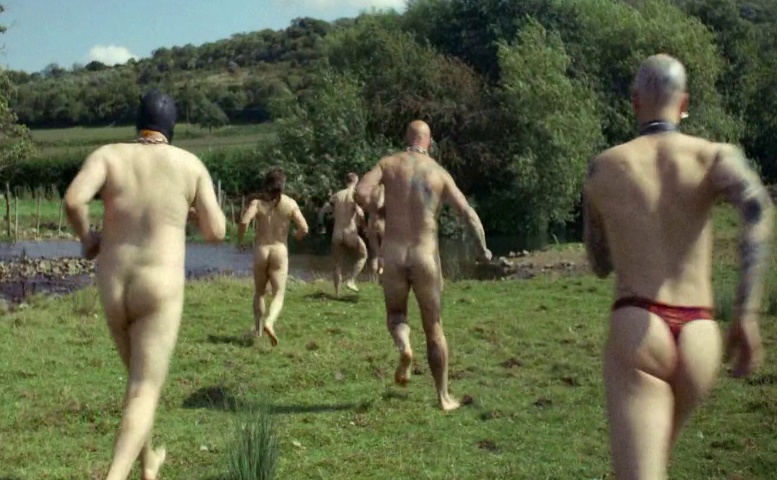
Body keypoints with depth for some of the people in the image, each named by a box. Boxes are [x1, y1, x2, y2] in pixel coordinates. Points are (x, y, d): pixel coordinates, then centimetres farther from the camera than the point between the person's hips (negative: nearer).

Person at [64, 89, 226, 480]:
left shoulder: (108, 155, 1)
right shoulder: (191, 164, 0)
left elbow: (73, 199, -19)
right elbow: (216, 232, -1)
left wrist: (85, 237, 3)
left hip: (113, 291, 4)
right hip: (159, 292, -3)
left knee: (140, 377, 29)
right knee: (145, 395, -6)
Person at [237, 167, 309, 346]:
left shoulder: (257, 202, -2)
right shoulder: (290, 203, -2)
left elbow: (244, 221, -19)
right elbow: (304, 229, -8)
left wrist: (240, 240, -2)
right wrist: (296, 236, 15)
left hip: (260, 251, 1)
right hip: (280, 251, -1)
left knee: (259, 293, 20)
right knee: (279, 294, 1)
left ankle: (258, 329, 25)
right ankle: (269, 322, -26)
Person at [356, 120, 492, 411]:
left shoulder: (389, 164, 3)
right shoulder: (439, 173, 2)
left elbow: (361, 193, -12)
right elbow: (469, 214, -2)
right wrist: (483, 248, 12)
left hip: (393, 253, 0)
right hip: (425, 255, 0)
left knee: (395, 315, 21)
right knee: (433, 327, 12)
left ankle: (404, 347, -14)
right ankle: (443, 396, 14)